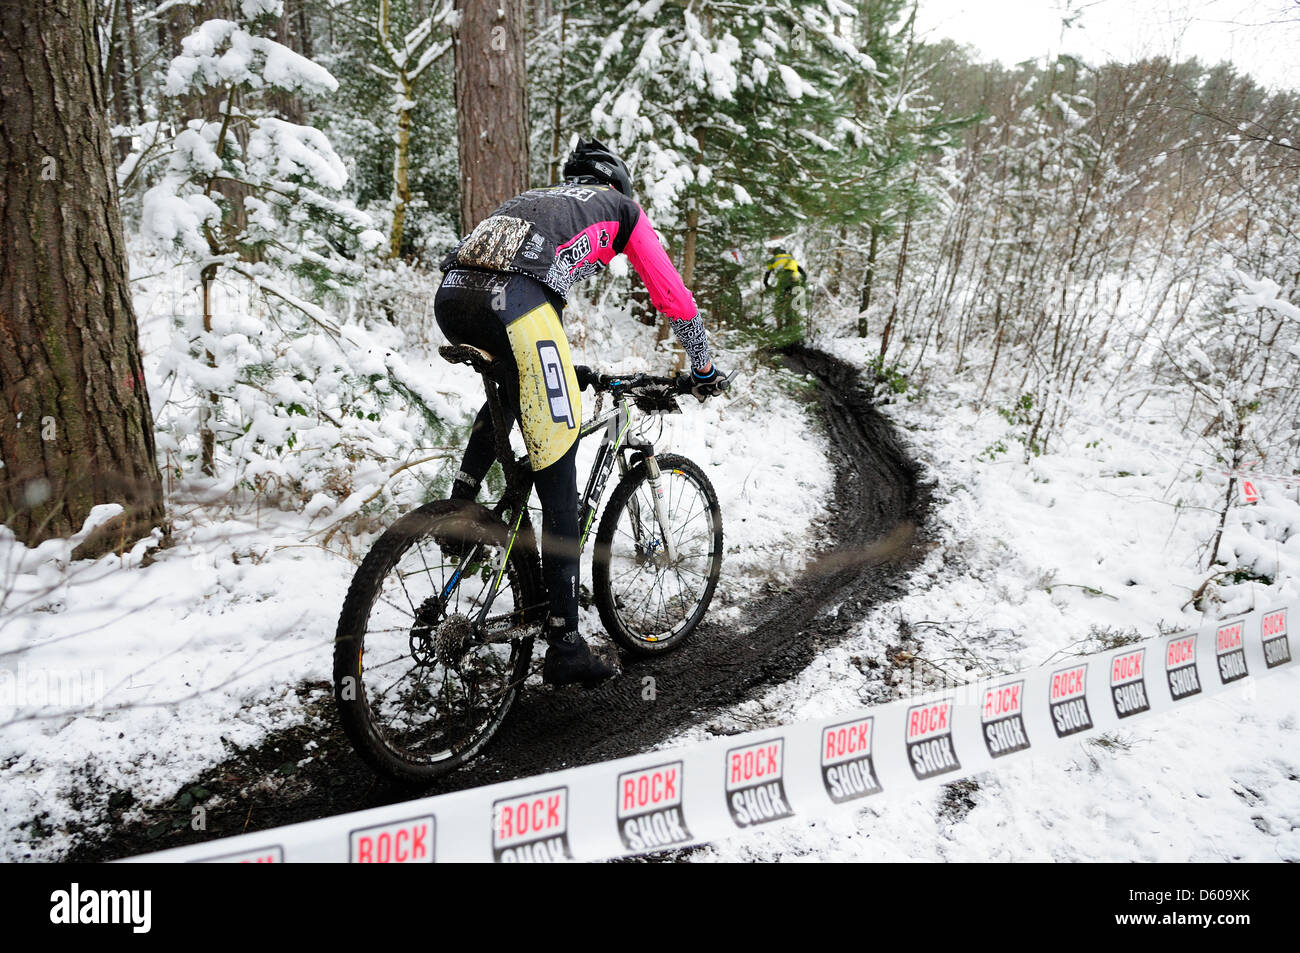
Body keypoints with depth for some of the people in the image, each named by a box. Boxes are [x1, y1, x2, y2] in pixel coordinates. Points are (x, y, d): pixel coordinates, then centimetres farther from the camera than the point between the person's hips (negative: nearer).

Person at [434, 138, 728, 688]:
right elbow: (672, 296, 27)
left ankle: (459, 504, 19)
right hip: (513, 299, -6)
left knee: (513, 387, 37)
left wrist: (561, 366, 56)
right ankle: (565, 646, 2)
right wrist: (704, 368, 40)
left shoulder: (538, 198, 41)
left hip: (450, 296, 6)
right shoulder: (622, 207, 28)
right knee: (558, 483, -1)